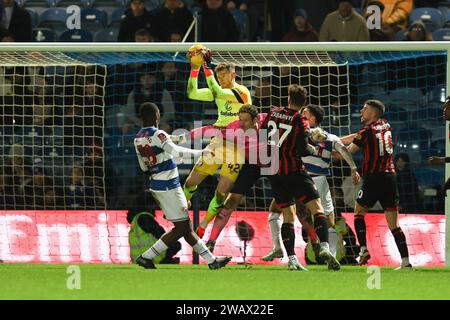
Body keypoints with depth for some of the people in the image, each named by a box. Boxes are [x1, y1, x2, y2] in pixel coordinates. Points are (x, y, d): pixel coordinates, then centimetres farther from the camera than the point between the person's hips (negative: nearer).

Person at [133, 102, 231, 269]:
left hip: (155, 185, 9)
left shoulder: (138, 138, 9)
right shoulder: (157, 134, -17)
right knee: (181, 228, -1)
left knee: (186, 227, 12)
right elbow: (174, 150, -32)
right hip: (169, 186, -9)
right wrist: (200, 152, -25)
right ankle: (146, 257, -3)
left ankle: (212, 261, 18)